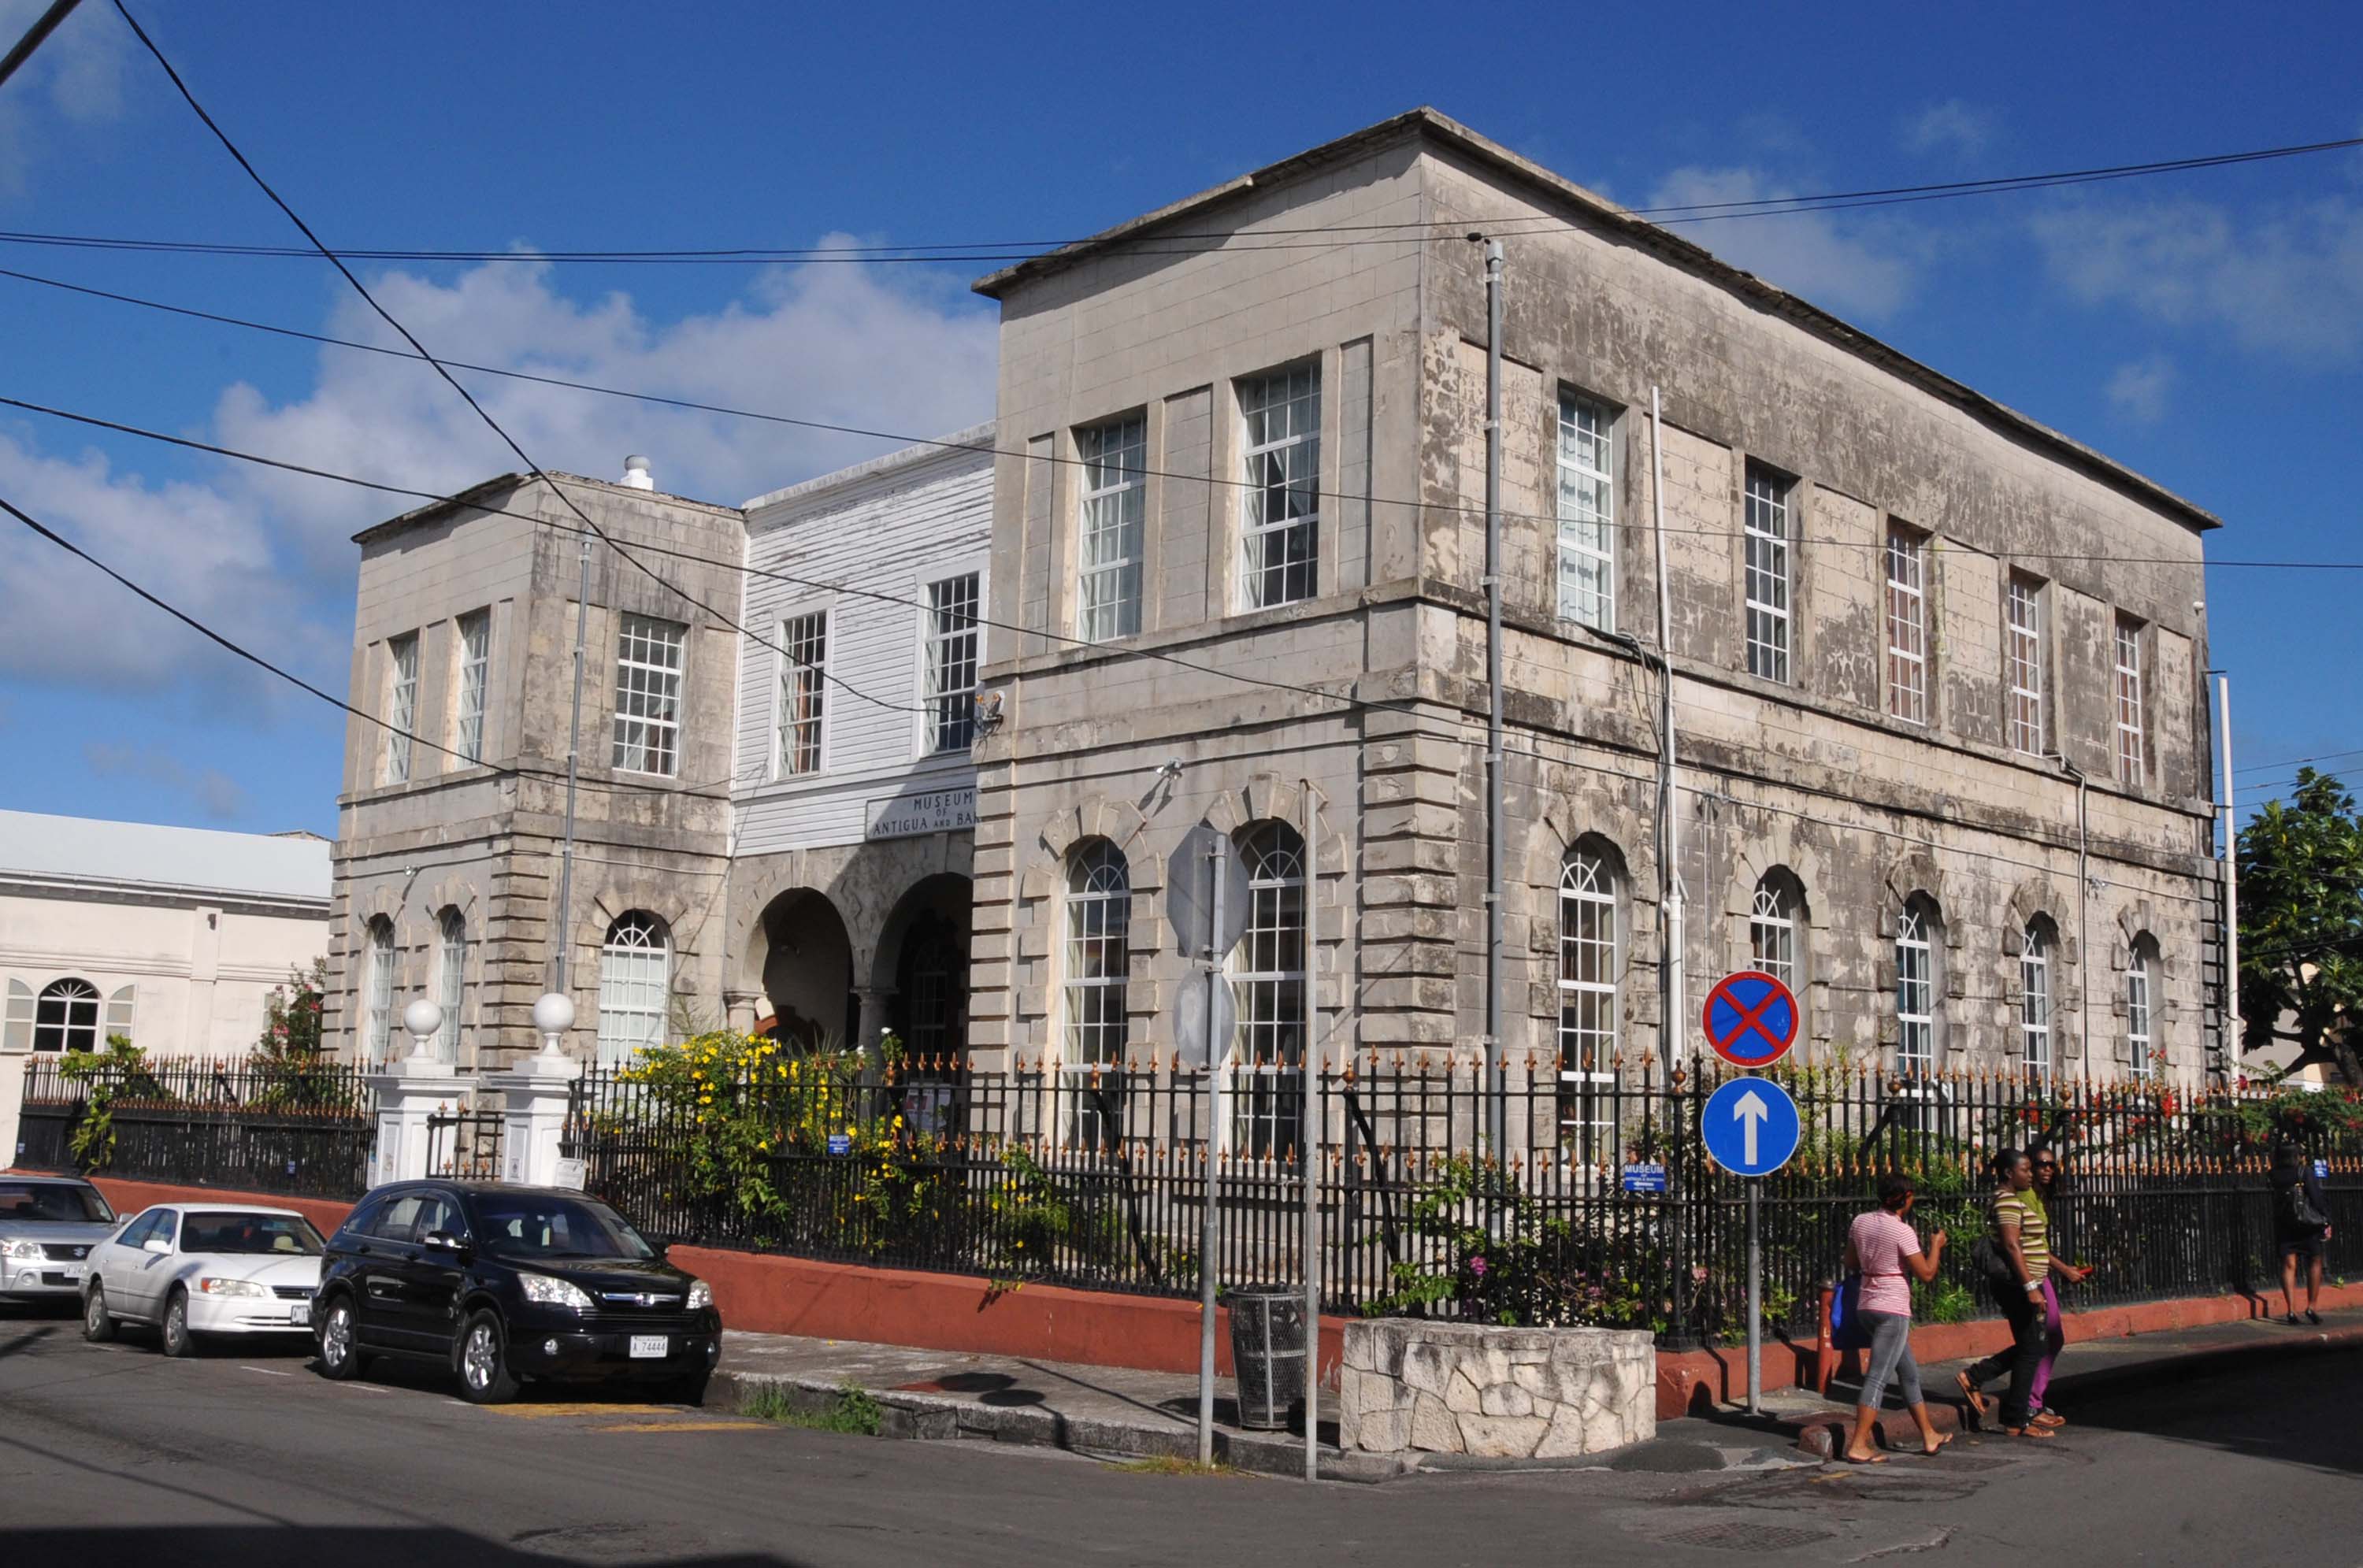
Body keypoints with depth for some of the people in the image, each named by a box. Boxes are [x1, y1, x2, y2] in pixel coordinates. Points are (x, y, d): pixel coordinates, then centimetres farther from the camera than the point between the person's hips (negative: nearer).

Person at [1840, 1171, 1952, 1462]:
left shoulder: (1860, 1222, 6)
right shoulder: (1902, 1231, -15)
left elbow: (1851, 1264, 14)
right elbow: (1926, 1274, -11)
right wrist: (1936, 1245, 4)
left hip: (1867, 1307, 8)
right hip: (1893, 1310, -8)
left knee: (1909, 1373, 20)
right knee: (1878, 1378, -8)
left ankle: (1929, 1436, 29)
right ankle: (1858, 1446, -12)